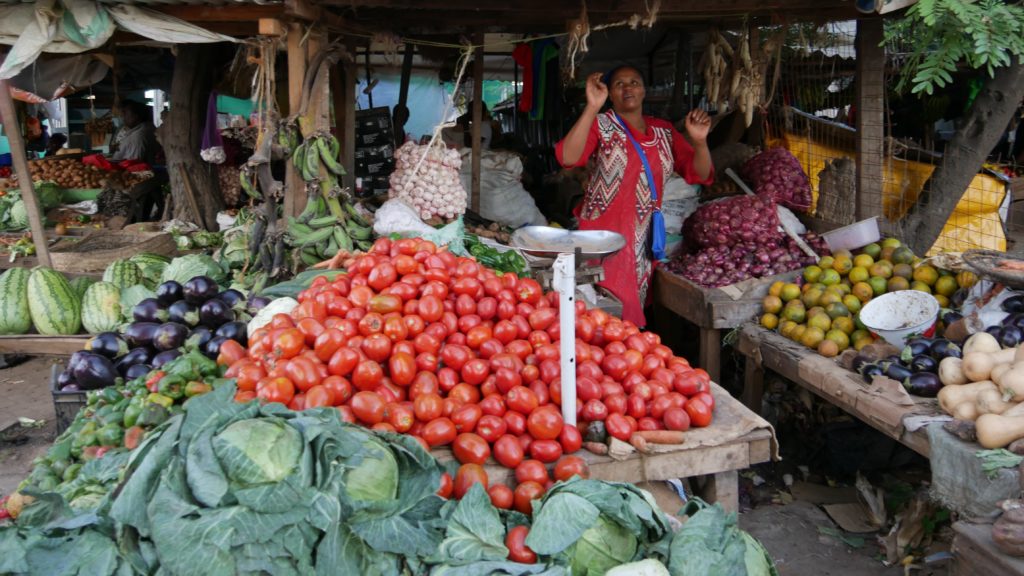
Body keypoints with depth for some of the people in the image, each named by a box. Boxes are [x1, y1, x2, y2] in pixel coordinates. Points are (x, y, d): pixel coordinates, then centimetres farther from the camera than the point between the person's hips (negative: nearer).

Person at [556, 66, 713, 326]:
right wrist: (593, 107, -28)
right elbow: (567, 157, -22)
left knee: (634, 303, 12)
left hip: (644, 238, 5)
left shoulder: (664, 131, 10)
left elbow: (700, 174, 7)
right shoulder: (600, 124, -3)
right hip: (604, 235, -4)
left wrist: (699, 141, -12)